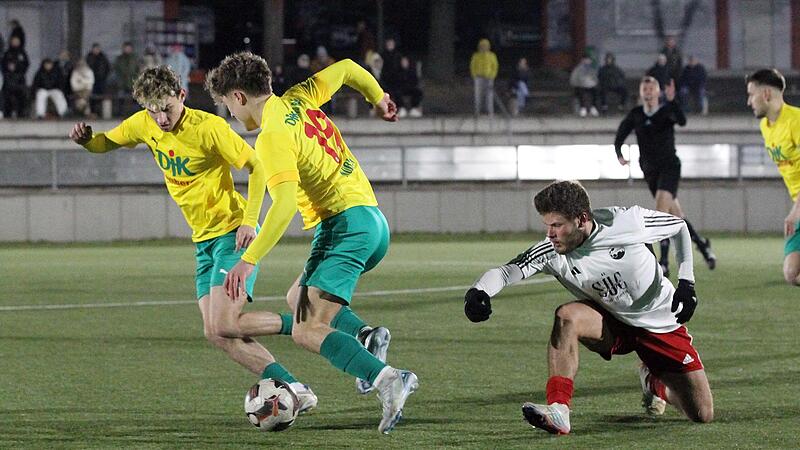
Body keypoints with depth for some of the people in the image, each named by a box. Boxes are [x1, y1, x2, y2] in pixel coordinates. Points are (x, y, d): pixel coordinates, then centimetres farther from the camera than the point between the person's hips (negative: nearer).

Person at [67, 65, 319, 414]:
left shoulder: (208, 127, -19)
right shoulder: (144, 124, 1)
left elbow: (256, 166, -13)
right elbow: (106, 143, 17)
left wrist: (250, 221, -24)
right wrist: (86, 138, -7)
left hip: (233, 234, -7)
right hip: (204, 241, 7)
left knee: (223, 325, -20)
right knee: (216, 334, -4)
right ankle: (290, 387, -1)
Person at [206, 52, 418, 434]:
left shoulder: (272, 137, -13)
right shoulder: (299, 99, 12)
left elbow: (285, 204, -25)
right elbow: (346, 68, 26)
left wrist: (248, 261, -25)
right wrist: (378, 99, 43)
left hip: (345, 225, -10)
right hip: (373, 220, 10)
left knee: (306, 331, -14)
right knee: (297, 298, 25)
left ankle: (389, 380, -30)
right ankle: (366, 336, 2)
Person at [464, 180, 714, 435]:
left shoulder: (627, 222, -26)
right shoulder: (550, 253, -22)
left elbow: (679, 227, -8)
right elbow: (505, 272, -34)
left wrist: (686, 282, -14)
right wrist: (478, 292, -55)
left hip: (662, 325, -1)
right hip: (612, 324, 1)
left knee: (703, 415, -2)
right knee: (566, 316, -33)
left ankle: (655, 383, 32)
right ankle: (558, 411, -37)